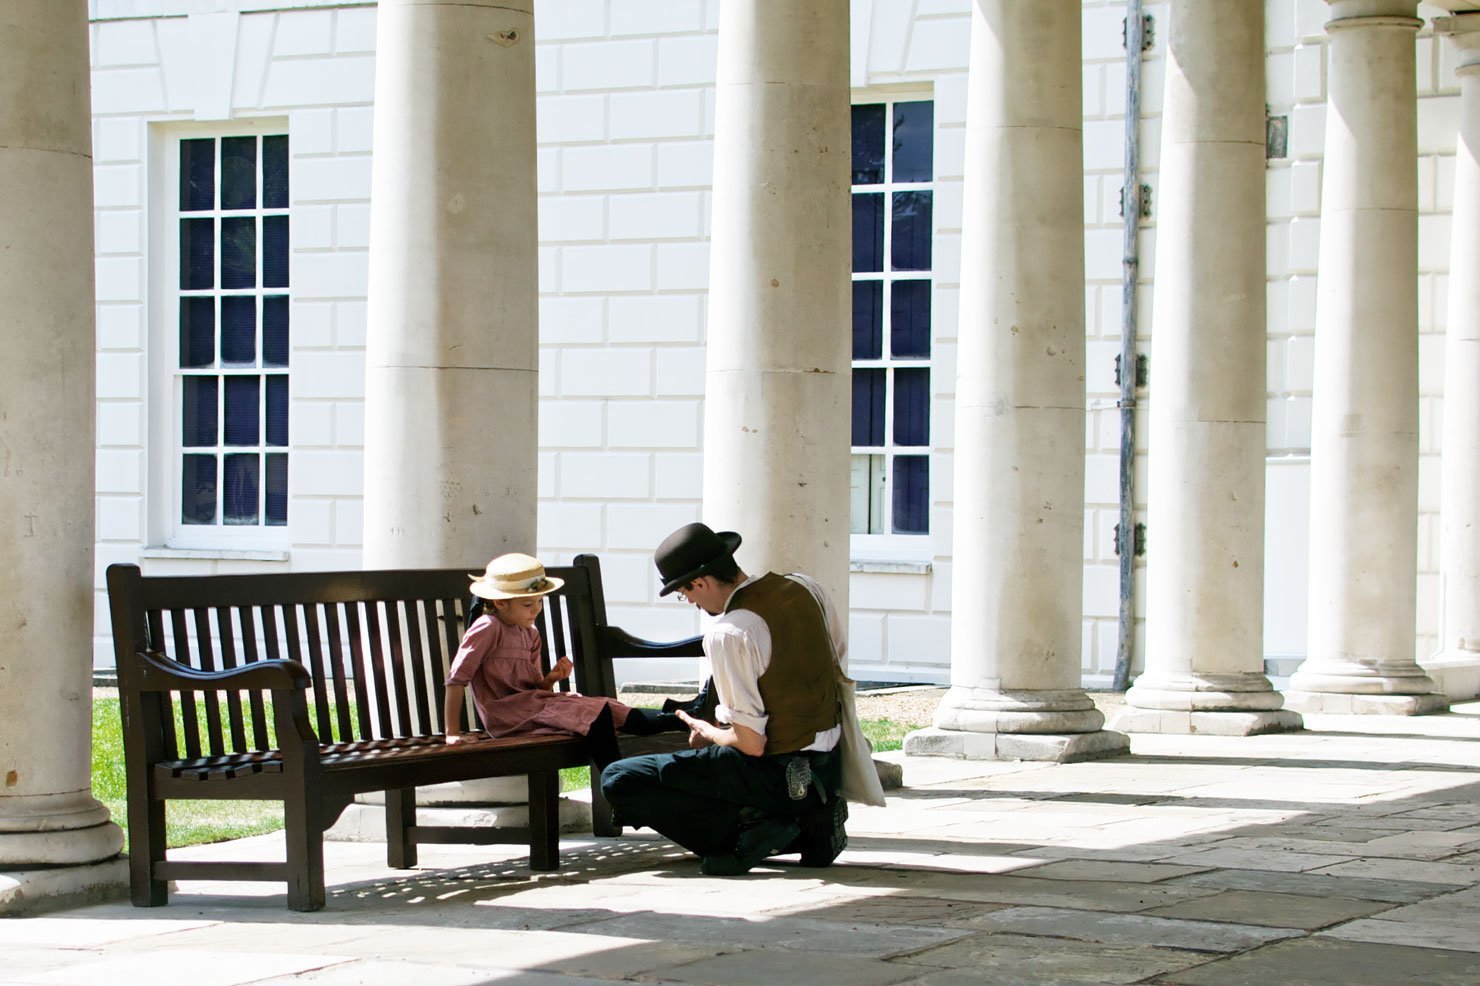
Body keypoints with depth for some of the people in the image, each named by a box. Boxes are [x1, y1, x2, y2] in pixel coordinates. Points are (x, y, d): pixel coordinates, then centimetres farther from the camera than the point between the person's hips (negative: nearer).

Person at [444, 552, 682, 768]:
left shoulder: (529, 632, 15)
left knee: (606, 709, -8)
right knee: (597, 715, -21)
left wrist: (550, 679, -9)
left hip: (532, 703, 8)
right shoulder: (488, 628, -12)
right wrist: (452, 733, -19)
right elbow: (457, 679, -16)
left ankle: (677, 721, -14)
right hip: (506, 713, -8)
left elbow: (536, 688, 15)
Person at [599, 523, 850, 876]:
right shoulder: (806, 588, 1)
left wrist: (707, 732, 2)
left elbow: (752, 744, -20)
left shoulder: (728, 634, -21)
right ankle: (809, 822, 14)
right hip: (831, 768, 8)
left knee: (618, 781, -8)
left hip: (777, 778, -8)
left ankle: (751, 827, -12)